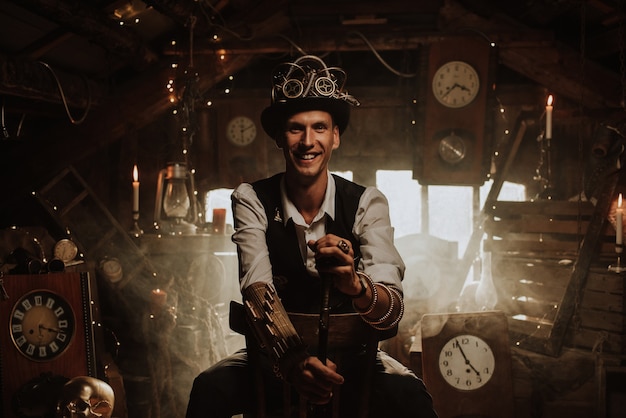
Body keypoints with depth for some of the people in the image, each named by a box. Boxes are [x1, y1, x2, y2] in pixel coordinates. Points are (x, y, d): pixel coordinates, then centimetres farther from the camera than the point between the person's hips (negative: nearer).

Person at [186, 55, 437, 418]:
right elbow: (257, 288, -23)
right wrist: (293, 358, -42)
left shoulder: (367, 204, -11)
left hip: (353, 356, 0)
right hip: (274, 354, 0)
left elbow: (392, 312, -23)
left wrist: (353, 283, -47)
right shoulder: (252, 200, -9)